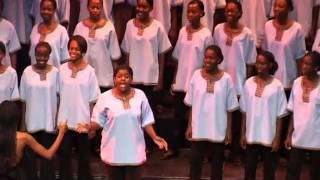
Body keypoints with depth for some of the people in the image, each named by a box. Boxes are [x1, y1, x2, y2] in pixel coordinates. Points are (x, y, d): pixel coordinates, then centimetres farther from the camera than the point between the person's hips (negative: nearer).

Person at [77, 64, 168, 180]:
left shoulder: (140, 95, -1)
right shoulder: (105, 97, -7)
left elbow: (146, 121, 5)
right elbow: (98, 121, -2)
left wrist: (155, 138, -6)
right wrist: (88, 127, -21)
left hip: (134, 150, 1)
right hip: (113, 151, -1)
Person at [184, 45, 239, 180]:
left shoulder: (226, 79, -5)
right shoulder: (197, 75, -1)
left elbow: (229, 109, -2)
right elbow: (191, 105, 4)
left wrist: (229, 131, -2)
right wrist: (189, 126, 2)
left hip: (218, 130, -1)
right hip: (198, 129, 1)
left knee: (217, 163, 10)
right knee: (195, 161, 7)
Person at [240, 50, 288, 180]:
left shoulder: (277, 86, -8)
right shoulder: (248, 83, 0)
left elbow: (279, 116, -6)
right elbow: (244, 112, 6)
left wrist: (277, 138, -7)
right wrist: (243, 134, 5)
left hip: (269, 137, -3)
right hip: (251, 136, 3)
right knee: (249, 169, 9)